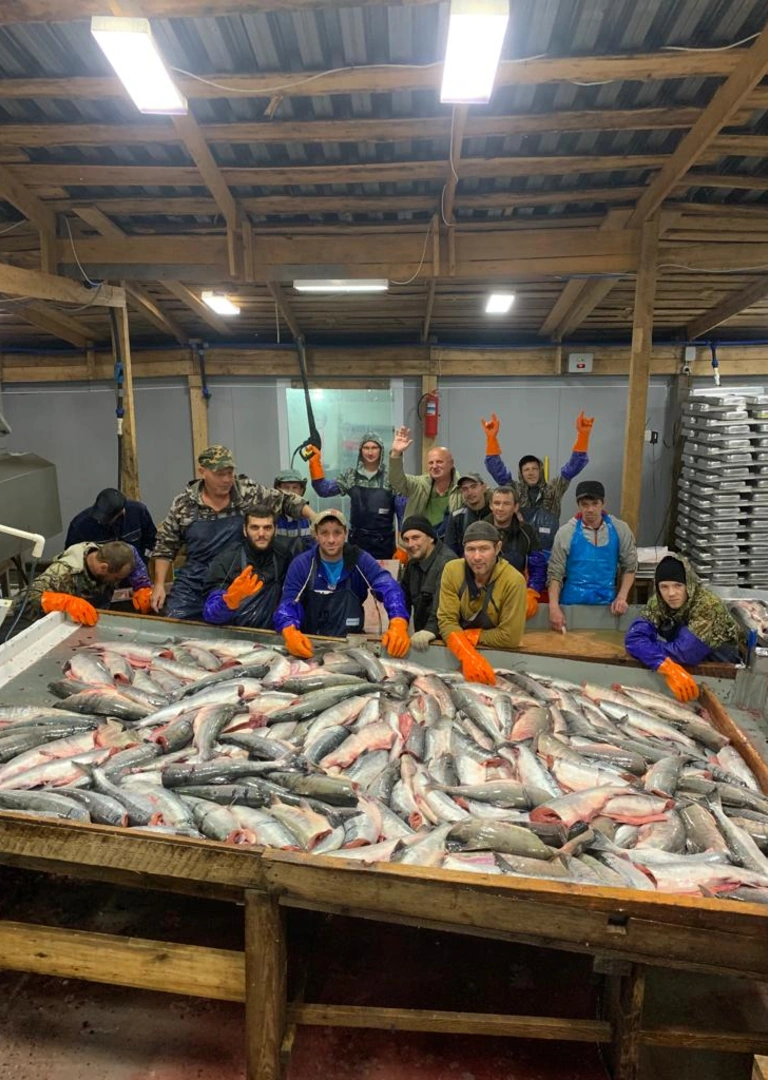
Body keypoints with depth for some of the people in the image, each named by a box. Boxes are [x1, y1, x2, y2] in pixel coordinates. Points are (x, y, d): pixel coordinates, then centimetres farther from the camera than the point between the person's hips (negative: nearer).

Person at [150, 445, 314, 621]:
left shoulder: (250, 493, -6)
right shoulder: (184, 503, -3)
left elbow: (286, 500, 2)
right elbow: (166, 546, 4)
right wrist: (159, 585, 1)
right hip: (193, 585, 1)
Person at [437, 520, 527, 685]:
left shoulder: (514, 580, -19)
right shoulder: (452, 570, -10)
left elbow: (509, 637, -17)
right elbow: (447, 620, -12)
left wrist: (467, 635, -12)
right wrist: (468, 655, -28)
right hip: (460, 654, 2)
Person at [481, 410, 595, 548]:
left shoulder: (553, 490, 4)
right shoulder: (515, 491, 3)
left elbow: (573, 467, -4)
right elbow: (496, 469, -7)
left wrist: (582, 435, -16)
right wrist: (492, 438, -18)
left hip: (548, 554, 0)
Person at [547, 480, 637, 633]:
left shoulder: (620, 529, -1)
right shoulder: (566, 532, -6)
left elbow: (629, 567, 8)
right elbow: (555, 573, -4)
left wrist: (621, 597, -4)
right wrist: (554, 606, -14)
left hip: (606, 604, 1)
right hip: (572, 603, -1)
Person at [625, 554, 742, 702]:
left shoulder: (709, 605, -27)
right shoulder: (657, 603, -13)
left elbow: (685, 652, -36)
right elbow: (634, 637, -25)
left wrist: (649, 646, -20)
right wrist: (666, 665, -40)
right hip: (683, 666, 4)